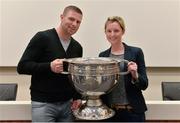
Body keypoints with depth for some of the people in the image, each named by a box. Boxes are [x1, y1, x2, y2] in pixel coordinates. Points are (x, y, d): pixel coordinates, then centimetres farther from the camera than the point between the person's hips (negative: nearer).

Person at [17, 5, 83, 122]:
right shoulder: (42, 38, -8)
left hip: (68, 104, 5)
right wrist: (49, 66, -24)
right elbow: (22, 66, -10)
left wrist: (77, 97, 1)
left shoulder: (77, 47, 8)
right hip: (43, 104, -5)